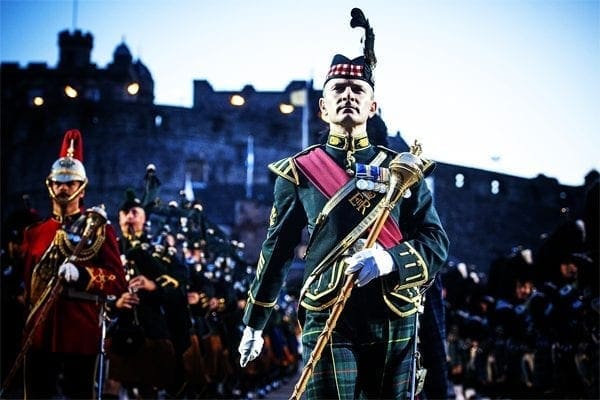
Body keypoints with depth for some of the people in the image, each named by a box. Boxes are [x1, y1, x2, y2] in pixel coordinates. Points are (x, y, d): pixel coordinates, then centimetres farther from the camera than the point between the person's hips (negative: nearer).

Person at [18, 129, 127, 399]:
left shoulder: (99, 230, 3)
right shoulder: (34, 232, 15)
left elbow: (118, 281, -5)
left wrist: (81, 273, -22)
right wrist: (21, 325, 14)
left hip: (82, 334, -3)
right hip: (39, 333, 4)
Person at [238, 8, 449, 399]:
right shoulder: (299, 172, 8)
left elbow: (436, 243, 3)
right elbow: (277, 250, 14)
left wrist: (387, 260, -17)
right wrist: (254, 323, 18)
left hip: (396, 324, 2)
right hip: (329, 323, -2)